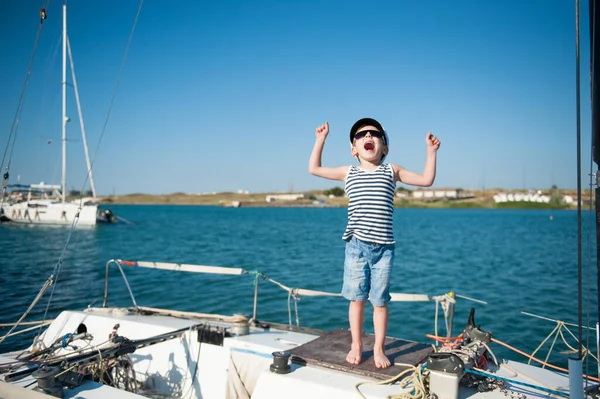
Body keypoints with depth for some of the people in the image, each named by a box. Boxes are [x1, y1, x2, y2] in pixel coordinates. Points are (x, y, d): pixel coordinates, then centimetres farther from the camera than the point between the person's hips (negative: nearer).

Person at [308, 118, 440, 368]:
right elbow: (314, 169, 14)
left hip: (383, 248, -1)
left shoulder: (391, 171, 7)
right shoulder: (349, 173, 9)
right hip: (356, 246, 1)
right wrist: (321, 140, 12)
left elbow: (426, 180, 7)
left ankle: (379, 349, 20)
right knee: (357, 298, 9)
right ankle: (356, 345, 24)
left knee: (380, 301, 6)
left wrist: (431, 151, 2)